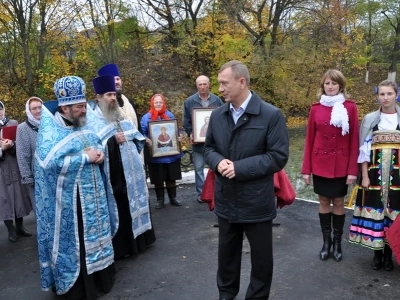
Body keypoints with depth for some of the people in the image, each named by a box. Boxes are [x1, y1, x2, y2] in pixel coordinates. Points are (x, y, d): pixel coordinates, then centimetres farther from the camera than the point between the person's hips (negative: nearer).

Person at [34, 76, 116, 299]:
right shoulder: (50, 130, -14)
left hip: (92, 194, 7)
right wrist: (85, 157, -23)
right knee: (75, 240, 3)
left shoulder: (83, 125, 8)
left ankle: (100, 277, 34)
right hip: (69, 199, -7)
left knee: (95, 234, 17)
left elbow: (98, 144, 20)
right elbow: (50, 161, -28)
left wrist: (100, 153, -5)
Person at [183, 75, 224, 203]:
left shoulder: (217, 100, 1)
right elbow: (186, 121, 3)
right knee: (199, 167, 7)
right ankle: (201, 193, 18)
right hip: (197, 140, 0)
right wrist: (190, 134, -11)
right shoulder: (189, 101, 0)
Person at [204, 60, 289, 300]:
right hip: (226, 200, 5)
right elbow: (209, 148, 13)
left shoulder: (271, 115, -12)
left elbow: (278, 156, -15)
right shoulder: (217, 115, 4)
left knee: (261, 256, 14)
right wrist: (218, 162, -11)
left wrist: (240, 168, -21)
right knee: (227, 252, 21)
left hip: (257, 201, -4)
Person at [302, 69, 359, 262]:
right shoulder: (316, 109, 1)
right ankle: (326, 241, 22)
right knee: (324, 201, 10)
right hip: (320, 164, 1)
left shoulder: (350, 107, -3)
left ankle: (337, 242, 23)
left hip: (341, 165, -1)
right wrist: (306, 169, -1)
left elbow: (354, 140, -4)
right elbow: (309, 139, 2)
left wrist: (353, 170, -9)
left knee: (338, 202, 8)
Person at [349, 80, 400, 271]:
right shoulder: (370, 119, 3)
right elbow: (364, 149, 1)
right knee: (375, 209, 2)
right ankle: (377, 253, 17)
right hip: (374, 172, 0)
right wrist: (364, 176, -5)